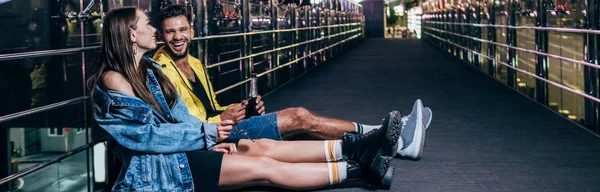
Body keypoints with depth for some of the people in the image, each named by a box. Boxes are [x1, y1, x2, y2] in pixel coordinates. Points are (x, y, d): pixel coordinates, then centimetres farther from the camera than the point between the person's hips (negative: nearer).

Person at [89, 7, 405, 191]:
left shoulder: (149, 69, 13)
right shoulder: (113, 81, -14)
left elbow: (180, 116, 9)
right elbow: (149, 134, -16)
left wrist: (209, 140, -9)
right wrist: (208, 134, -11)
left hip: (179, 148, 9)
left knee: (263, 147, -10)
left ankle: (355, 148, -16)